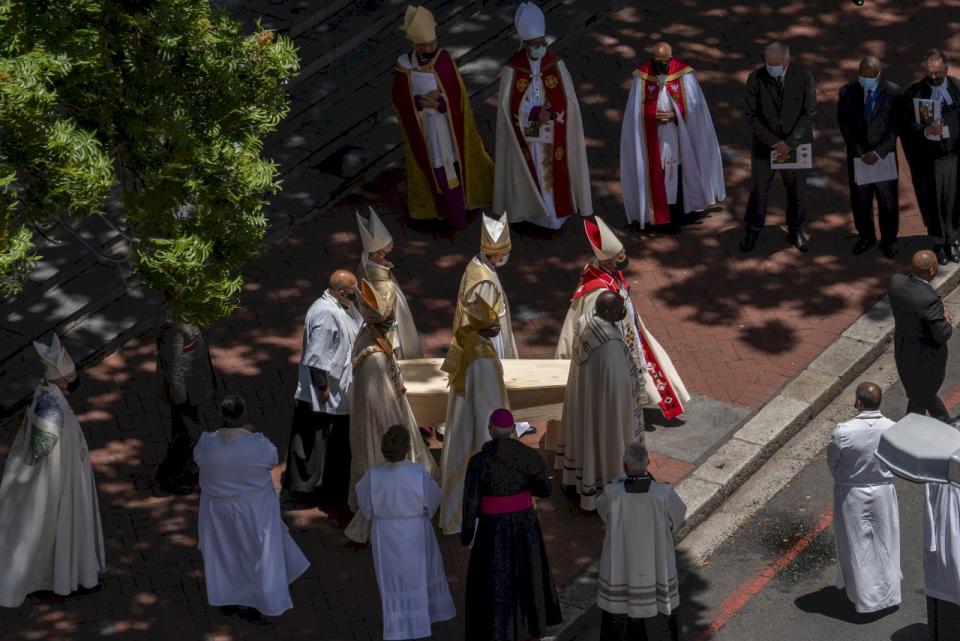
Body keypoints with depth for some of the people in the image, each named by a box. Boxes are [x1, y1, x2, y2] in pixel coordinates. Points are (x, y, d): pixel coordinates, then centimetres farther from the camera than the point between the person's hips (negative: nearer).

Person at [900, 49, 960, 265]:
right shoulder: (913, 93, -7)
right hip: (927, 158, -1)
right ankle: (939, 244, 25)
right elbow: (906, 125, -8)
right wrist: (925, 131, -25)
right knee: (932, 202, 8)